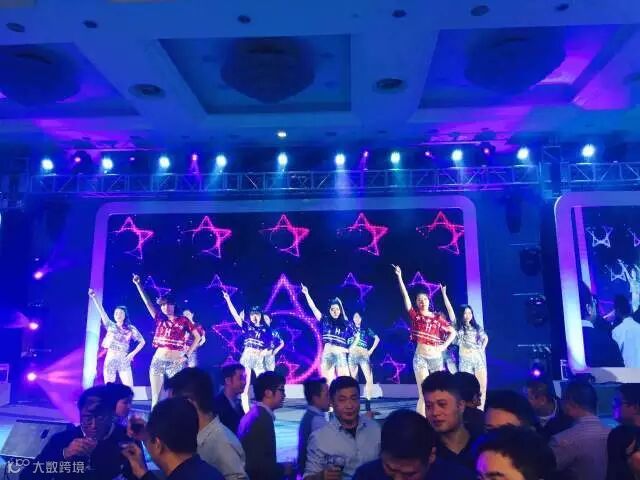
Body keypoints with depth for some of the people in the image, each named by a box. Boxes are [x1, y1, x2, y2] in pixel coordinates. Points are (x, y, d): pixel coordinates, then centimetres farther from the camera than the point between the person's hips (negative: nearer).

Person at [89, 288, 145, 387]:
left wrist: (133, 353, -4)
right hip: (110, 359, 1)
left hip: (124, 360, -1)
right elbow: (102, 311, -3)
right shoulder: (111, 326, 6)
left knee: (129, 388, -7)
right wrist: (94, 297, -12)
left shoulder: (131, 329, 4)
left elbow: (142, 342, 8)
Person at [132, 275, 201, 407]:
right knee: (155, 398, 4)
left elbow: (197, 337, 3)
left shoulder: (183, 320, 2)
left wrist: (187, 355, -5)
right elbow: (147, 302, 5)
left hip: (176, 363, -3)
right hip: (158, 361, 3)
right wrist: (138, 284, 0)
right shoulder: (160, 319, 10)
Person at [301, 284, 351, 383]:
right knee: (328, 382, 2)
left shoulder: (345, 324, 10)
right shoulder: (325, 320, 9)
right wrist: (306, 294, -1)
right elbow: (313, 307, 4)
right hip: (327, 354, 0)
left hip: (341, 355, 0)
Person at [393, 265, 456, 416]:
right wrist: (399, 277, -13)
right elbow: (405, 296, -6)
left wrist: (444, 346, -1)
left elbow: (453, 332, 13)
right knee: (424, 394, -8)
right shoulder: (415, 315, 3)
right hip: (420, 357, -2)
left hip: (436, 358, 2)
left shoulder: (437, 317, 7)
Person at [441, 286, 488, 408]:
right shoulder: (458, 326, 4)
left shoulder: (477, 327, 13)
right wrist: (444, 293, -8)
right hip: (465, 360, -3)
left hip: (479, 359, 3)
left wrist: (482, 349, 9)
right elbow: (449, 309, -3)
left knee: (482, 387, -1)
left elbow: (485, 338, 28)